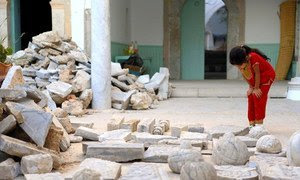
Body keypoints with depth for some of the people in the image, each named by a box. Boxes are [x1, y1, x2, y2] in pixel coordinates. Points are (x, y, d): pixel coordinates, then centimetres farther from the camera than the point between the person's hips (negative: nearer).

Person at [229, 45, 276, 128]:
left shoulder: (253, 58, -37)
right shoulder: (239, 62, -18)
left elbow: (257, 73, -28)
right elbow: (244, 74, -5)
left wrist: (256, 88, -19)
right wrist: (251, 87, -4)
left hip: (266, 75, -7)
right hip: (254, 80, 7)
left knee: (258, 96, -15)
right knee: (251, 97, 2)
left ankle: (259, 123, -11)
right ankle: (252, 123, 6)